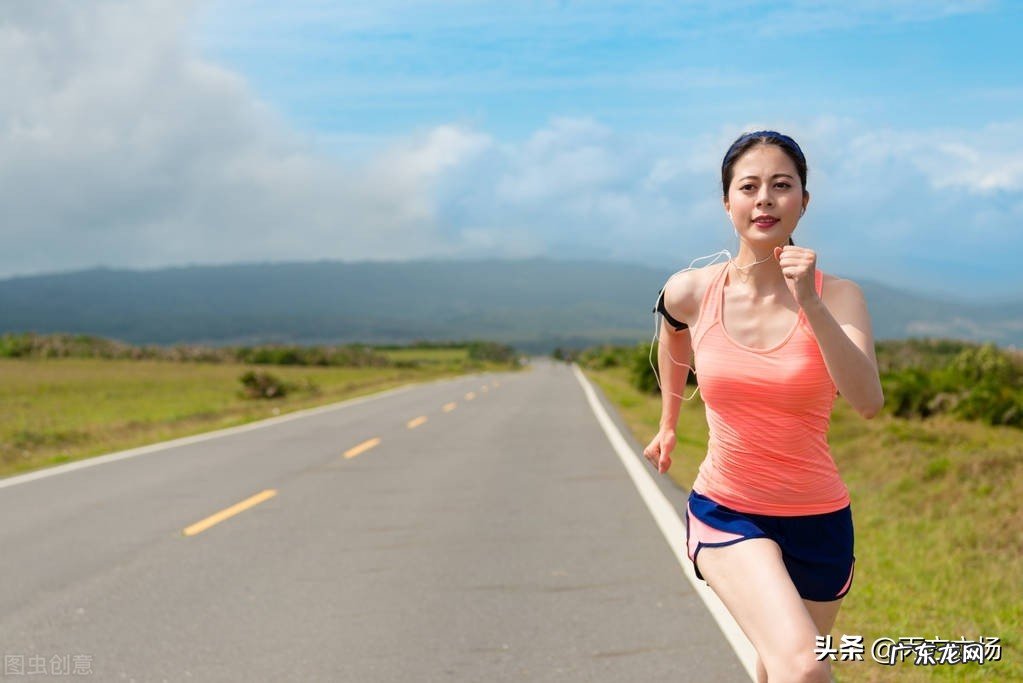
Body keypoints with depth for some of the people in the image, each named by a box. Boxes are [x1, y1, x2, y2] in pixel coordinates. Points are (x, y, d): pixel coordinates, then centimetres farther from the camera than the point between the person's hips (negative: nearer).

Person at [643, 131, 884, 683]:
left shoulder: (837, 296, -11)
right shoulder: (690, 293, -8)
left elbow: (868, 402, -25)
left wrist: (810, 304, -33)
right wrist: (668, 426, 28)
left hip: (818, 521, 1)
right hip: (725, 513, -1)